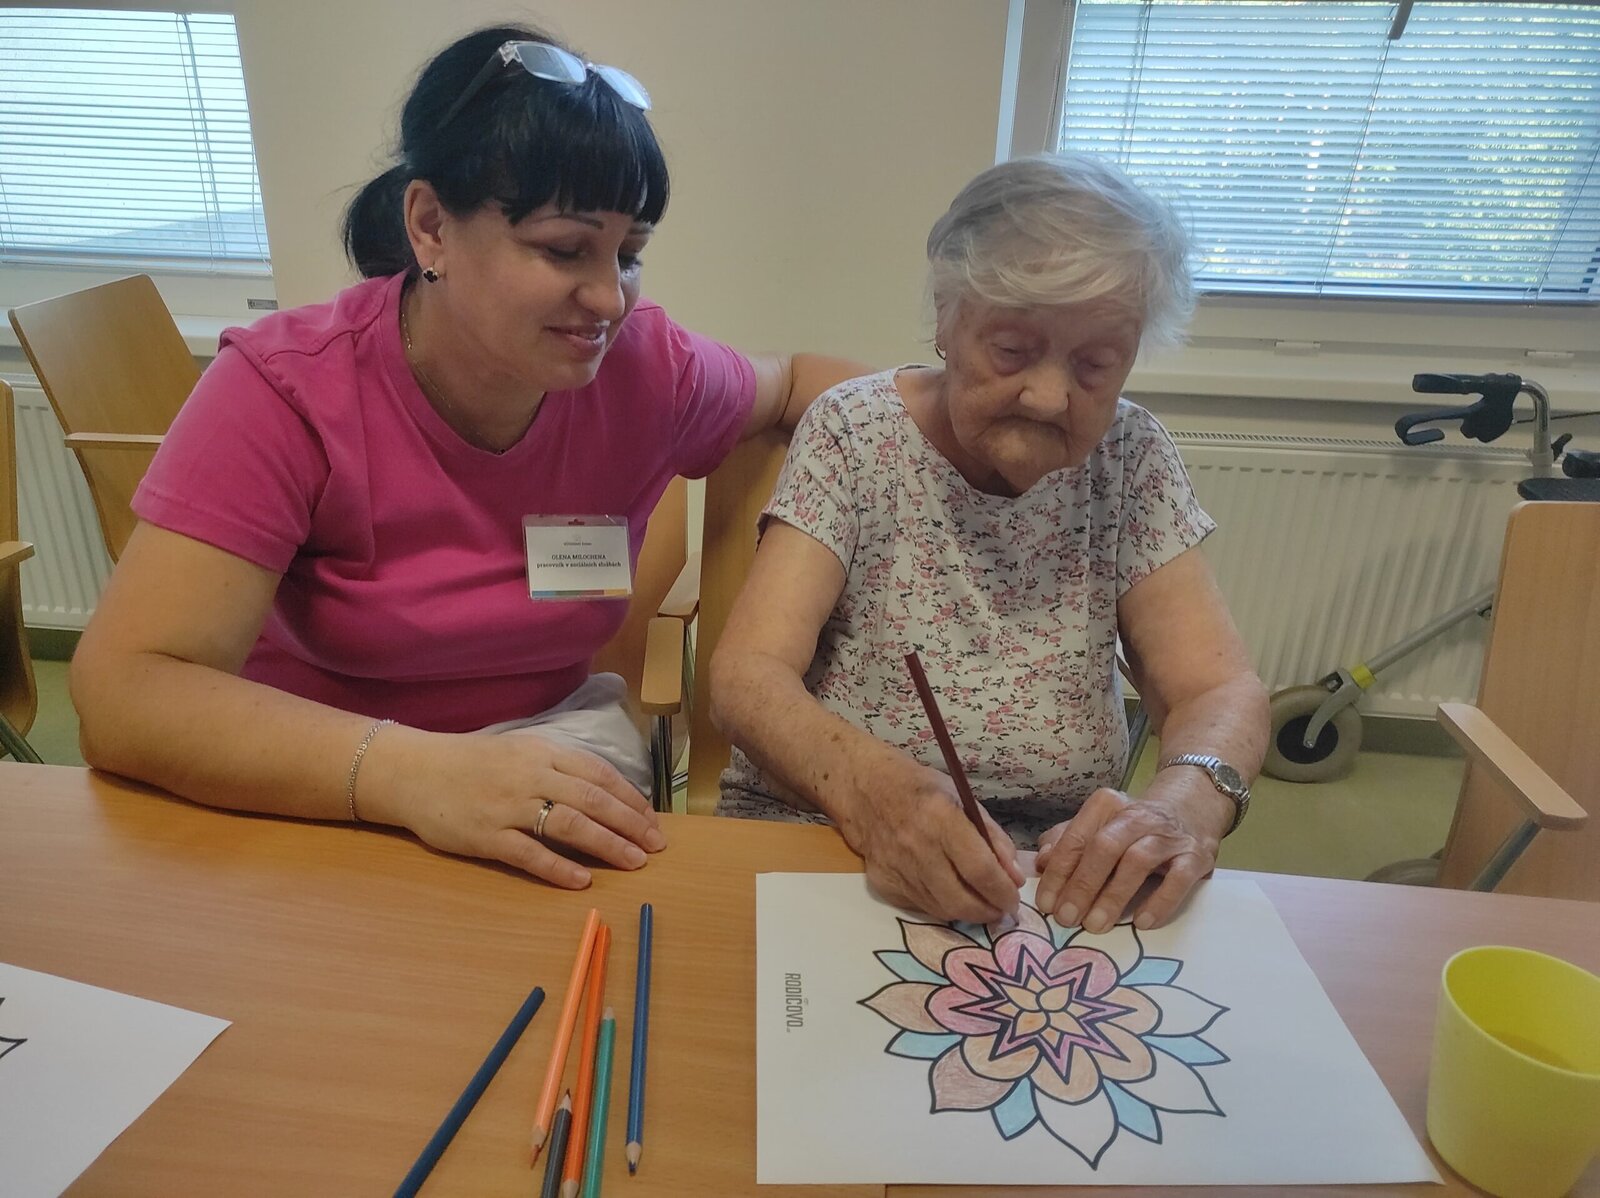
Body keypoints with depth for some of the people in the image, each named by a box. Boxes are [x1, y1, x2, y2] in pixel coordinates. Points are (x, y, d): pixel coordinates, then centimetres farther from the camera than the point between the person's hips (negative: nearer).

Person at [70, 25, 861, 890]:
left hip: (553, 738, 2)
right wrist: (415, 772, -40)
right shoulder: (288, 391, -20)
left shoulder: (647, 366, -11)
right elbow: (121, 692, -26)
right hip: (323, 780, -1)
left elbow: (787, 382, 11)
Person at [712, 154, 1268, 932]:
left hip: (1057, 879, 3)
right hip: (817, 843, -2)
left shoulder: (1130, 460, -1)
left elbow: (1220, 692, -5)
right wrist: (874, 790, -37)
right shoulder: (854, 432, -8)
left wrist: (1182, 804, -28)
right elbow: (748, 675, -17)